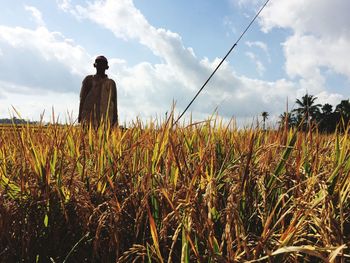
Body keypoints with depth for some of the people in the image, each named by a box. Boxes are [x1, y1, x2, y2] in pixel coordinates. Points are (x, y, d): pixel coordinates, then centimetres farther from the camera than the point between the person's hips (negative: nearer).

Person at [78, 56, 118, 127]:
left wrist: (115, 120, 6)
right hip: (89, 117, -1)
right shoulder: (89, 79, 14)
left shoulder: (111, 83, 18)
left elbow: (114, 102, 14)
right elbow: (82, 98, 10)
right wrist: (80, 116, 1)